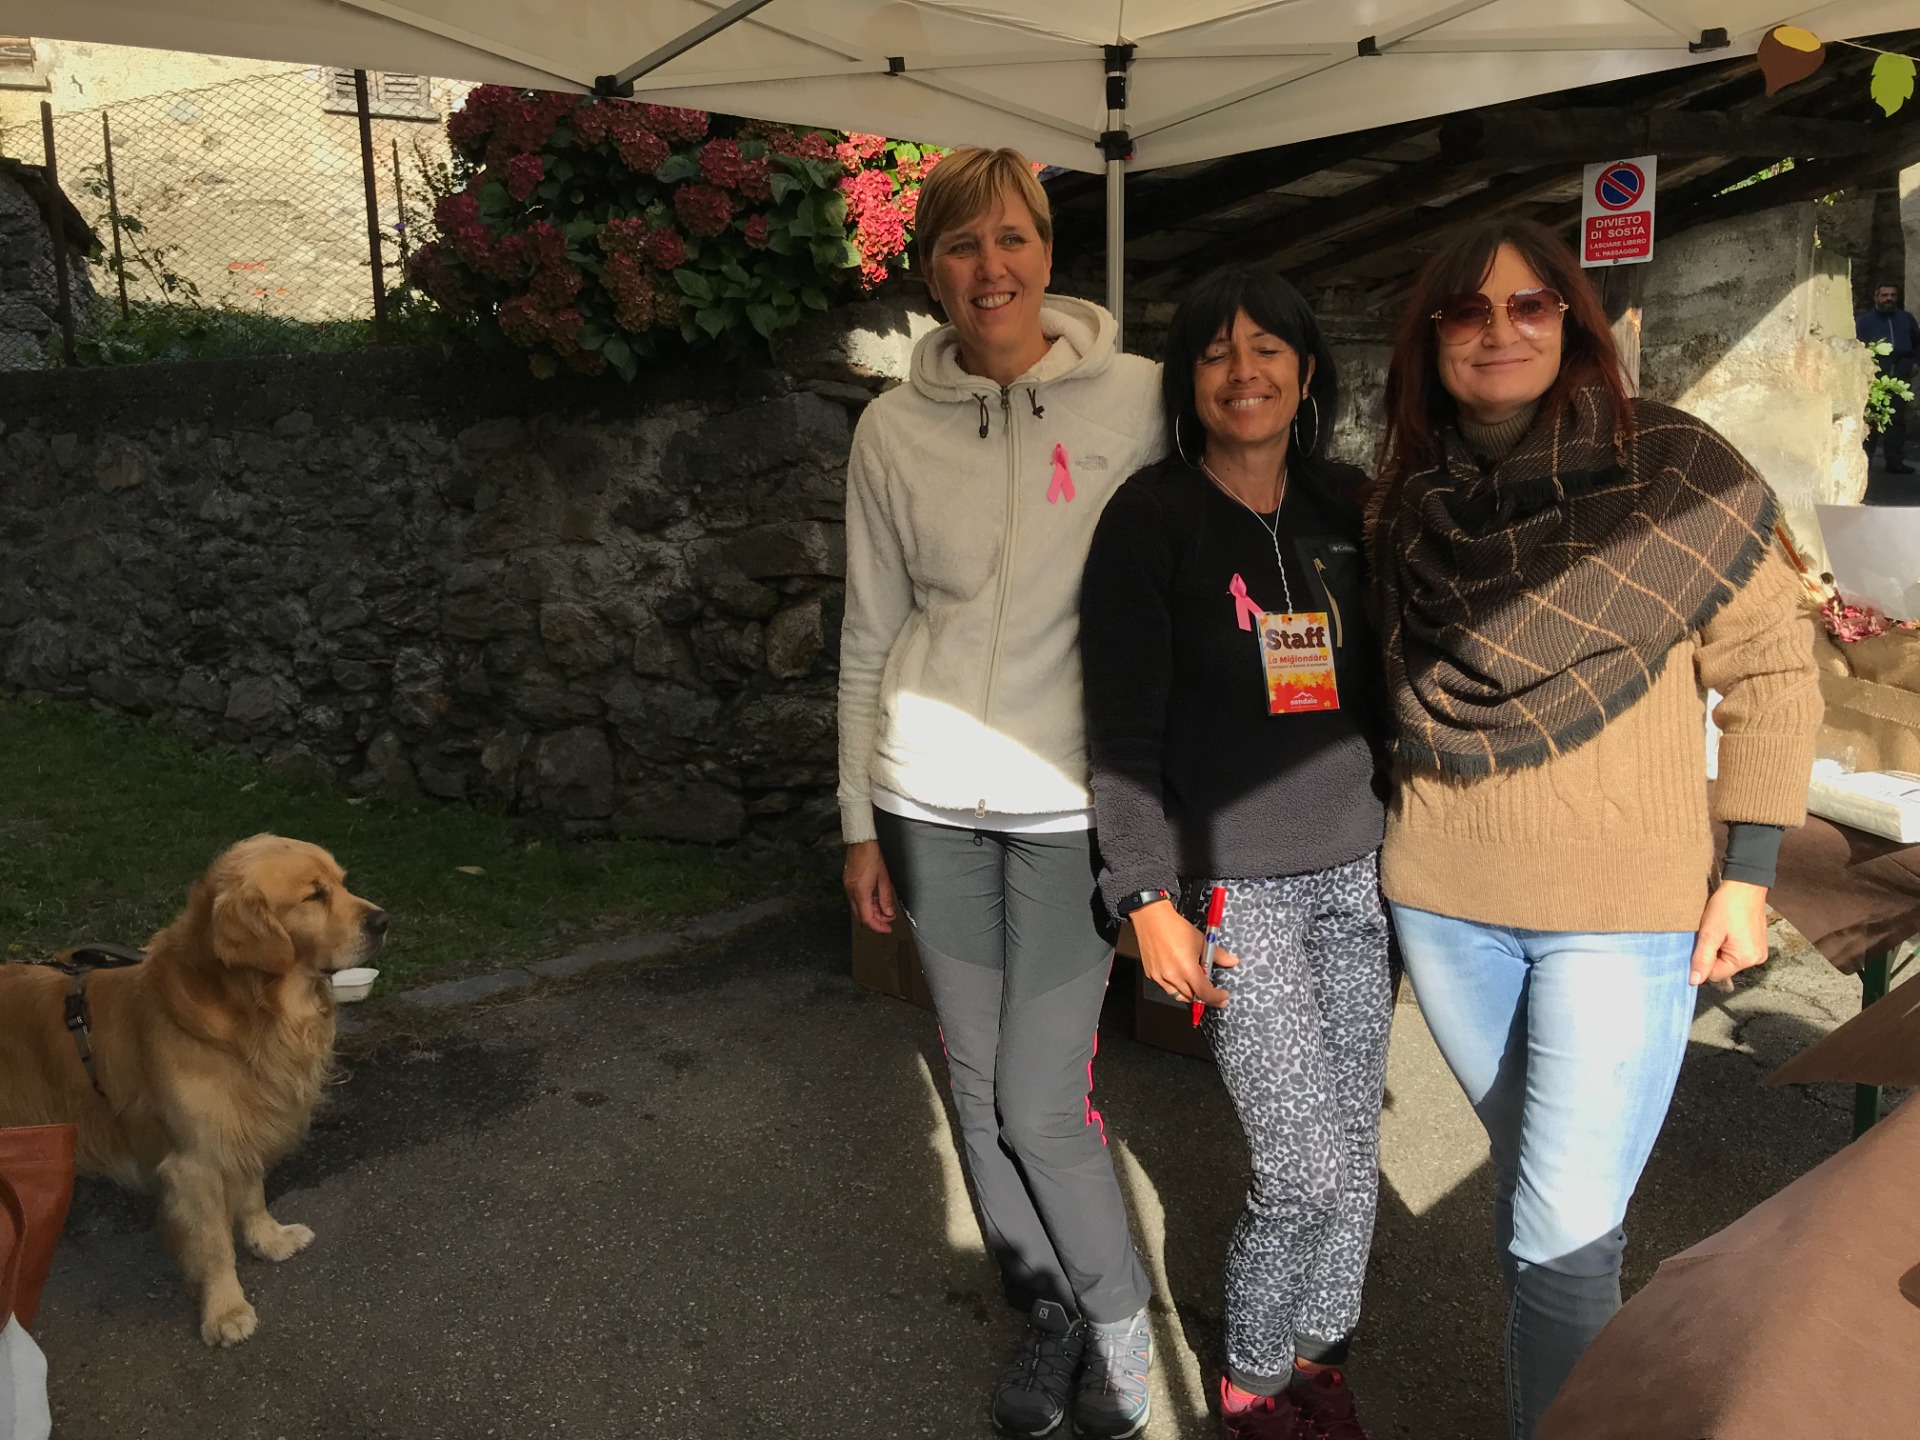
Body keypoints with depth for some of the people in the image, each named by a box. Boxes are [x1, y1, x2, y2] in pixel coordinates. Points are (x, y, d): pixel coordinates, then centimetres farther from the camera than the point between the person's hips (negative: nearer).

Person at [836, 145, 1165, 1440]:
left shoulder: (1136, 399, -5)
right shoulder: (894, 430, 2)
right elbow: (871, 635, 7)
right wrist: (861, 822, 7)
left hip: (1073, 799, -3)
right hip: (933, 799, 3)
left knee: (1040, 1101, -3)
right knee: (978, 1082, 11)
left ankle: (1117, 1312, 26)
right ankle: (1047, 1316, 34)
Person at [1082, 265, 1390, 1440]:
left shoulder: (1348, 507, 8)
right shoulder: (1154, 518, -6)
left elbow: (1380, 686, 15)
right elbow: (1124, 725, -8)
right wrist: (1149, 897, -11)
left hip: (1356, 869, 5)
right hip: (1235, 884, -5)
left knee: (1354, 1152, 9)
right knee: (1308, 1169, -2)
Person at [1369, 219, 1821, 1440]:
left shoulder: (1671, 467, -8)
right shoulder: (1409, 500, 3)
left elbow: (1773, 672, -4)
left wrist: (1748, 872, -7)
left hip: (1622, 908, -4)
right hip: (1441, 902, 4)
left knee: (1565, 1230, -6)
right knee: (1526, 1173, 19)